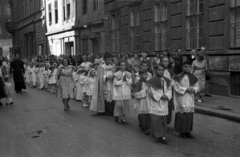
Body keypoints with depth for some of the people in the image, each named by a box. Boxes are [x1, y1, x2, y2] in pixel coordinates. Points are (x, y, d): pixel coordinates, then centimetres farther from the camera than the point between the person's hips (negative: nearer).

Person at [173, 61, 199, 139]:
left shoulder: (193, 78, 7)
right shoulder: (178, 77, -5)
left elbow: (197, 87, 10)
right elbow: (176, 87, -10)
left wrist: (193, 89, -11)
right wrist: (186, 89, -16)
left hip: (190, 100, 4)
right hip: (181, 99, -4)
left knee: (190, 115, 6)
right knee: (181, 115, -2)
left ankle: (188, 131, 17)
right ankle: (181, 131, 9)